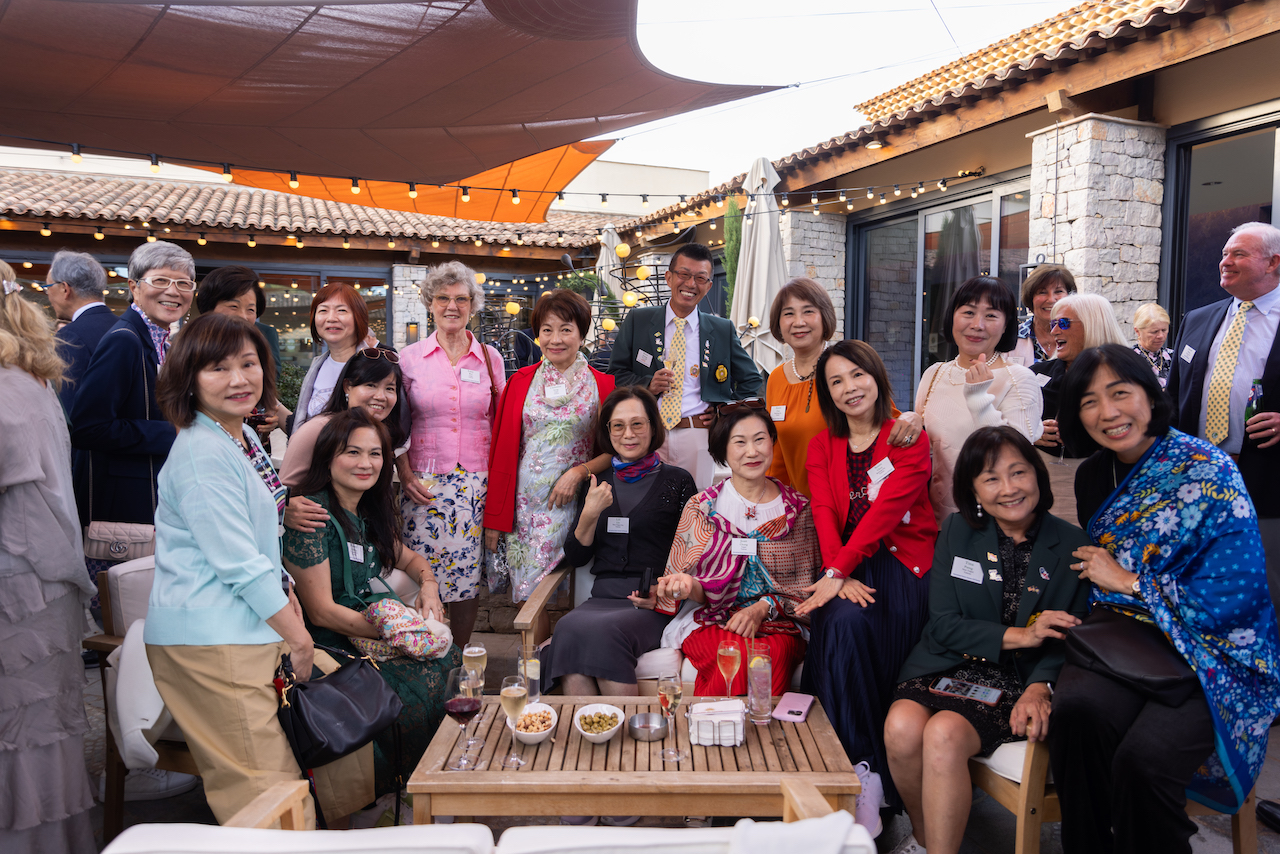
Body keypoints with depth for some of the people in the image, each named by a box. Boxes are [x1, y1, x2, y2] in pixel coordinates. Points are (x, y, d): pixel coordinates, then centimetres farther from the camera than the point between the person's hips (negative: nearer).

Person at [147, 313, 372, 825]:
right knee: (266, 792, -6)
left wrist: (289, 599, 8)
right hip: (210, 640, -10)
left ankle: (332, 832, 27)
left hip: (257, 623, 10)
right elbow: (239, 563, -21)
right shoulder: (202, 454, -19)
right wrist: (297, 636, -13)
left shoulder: (244, 437, 12)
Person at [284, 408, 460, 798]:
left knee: (459, 663, -13)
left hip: (378, 628, 8)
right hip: (336, 650, -8)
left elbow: (408, 558, 28)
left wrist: (429, 586, 5)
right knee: (428, 684, -24)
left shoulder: (369, 513, 12)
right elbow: (321, 612, -16)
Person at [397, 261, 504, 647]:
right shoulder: (410, 357, 5)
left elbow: (500, 424, 11)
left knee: (468, 577, 4)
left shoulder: (490, 357, 7)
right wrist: (405, 474, -5)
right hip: (424, 482, -1)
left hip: (476, 484, 1)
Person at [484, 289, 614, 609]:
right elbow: (502, 451, 7)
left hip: (571, 501, -2)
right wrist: (494, 519, 4)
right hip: (522, 503, 2)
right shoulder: (521, 382, 7)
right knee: (528, 596, 1)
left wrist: (580, 471, -12)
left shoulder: (603, 387, 2)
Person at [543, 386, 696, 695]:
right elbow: (575, 557, 13)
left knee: (602, 628, -33)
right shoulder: (598, 484, 17)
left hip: (655, 606, -3)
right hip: (603, 598, 3)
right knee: (569, 627, -30)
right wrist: (590, 514, -4)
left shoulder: (676, 481, 7)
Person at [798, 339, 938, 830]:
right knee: (843, 621, -29)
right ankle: (864, 770, -22)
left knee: (850, 625, -30)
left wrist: (836, 573, -21)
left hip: (903, 557, -2)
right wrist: (841, 578, -17)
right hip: (847, 565, 3)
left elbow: (888, 507, -11)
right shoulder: (822, 446, 15)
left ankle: (859, 766, -18)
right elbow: (824, 512, 1)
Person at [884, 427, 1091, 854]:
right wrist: (1018, 635, -12)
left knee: (944, 733, -32)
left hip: (1015, 682, -2)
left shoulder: (1072, 546, 2)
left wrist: (1039, 689, -16)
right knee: (902, 727, -28)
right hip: (945, 667, 2)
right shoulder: (956, 531, 6)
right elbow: (943, 624, 1)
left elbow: (1069, 638, 4)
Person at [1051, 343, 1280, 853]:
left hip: (1211, 651, -4)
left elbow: (1234, 596, -14)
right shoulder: (1093, 476, 8)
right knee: (1077, 708, -29)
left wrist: (1130, 582, -8)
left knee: (1144, 757, -30)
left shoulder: (1208, 471, -9)